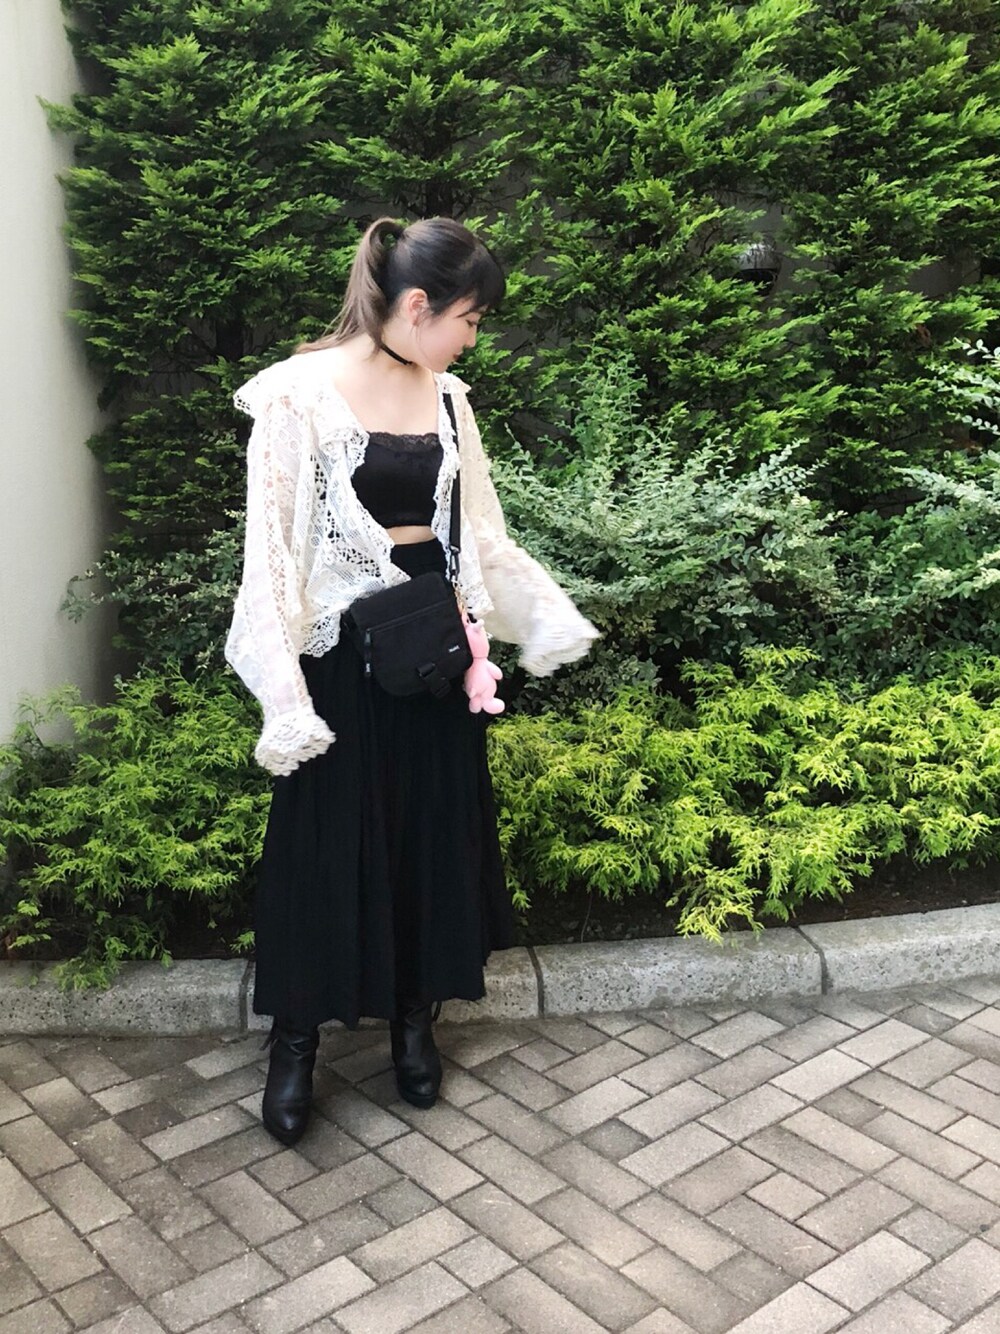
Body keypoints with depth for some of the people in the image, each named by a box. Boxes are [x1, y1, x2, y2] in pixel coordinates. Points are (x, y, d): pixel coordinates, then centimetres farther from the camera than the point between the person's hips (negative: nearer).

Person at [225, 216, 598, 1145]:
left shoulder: (446, 397, 5)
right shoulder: (301, 395, -12)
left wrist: (548, 620, 11)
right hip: (342, 649, -5)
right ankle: (296, 1040, 25)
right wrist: (284, 698, -18)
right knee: (326, 842, 6)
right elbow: (272, 548, -14)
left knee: (434, 832, 13)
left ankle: (415, 1019, 33)